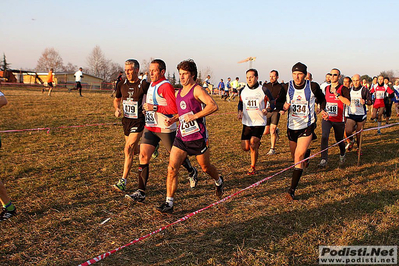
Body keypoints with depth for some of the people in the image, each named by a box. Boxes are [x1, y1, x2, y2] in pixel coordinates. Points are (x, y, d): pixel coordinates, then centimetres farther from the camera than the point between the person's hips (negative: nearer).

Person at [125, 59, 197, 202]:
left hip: (166, 129, -7)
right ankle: (141, 192, -3)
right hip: (150, 127, 7)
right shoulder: (151, 85, 13)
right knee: (143, 156, -5)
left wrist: (154, 108, -24)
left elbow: (174, 109, -23)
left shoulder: (166, 86, -15)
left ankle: (192, 173, 40)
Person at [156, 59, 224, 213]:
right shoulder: (179, 92, 13)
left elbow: (213, 106, -23)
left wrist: (195, 116, -25)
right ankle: (169, 203, -2)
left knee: (205, 167, 14)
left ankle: (219, 182, 47)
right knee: (172, 169, -6)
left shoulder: (197, 90, -10)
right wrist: (173, 119, 8)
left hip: (198, 137, -6)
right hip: (181, 136, 6)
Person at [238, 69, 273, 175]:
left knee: (253, 145, -16)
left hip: (259, 123, -4)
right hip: (247, 123, 4)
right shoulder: (243, 90, 5)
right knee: (245, 147, 0)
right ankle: (256, 144, 37)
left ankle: (253, 167, 4)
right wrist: (240, 112, 0)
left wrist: (267, 110, -18)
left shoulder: (263, 90, -6)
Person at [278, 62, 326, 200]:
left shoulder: (313, 86, -6)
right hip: (292, 126, 3)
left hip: (307, 126, -3)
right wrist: (283, 108, -17)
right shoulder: (286, 87, -5)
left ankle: (292, 190, -12)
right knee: (295, 156, 17)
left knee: (298, 156, -15)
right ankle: (306, 153, 56)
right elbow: (278, 102, 3)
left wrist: (322, 109, 3)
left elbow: (321, 98, 15)